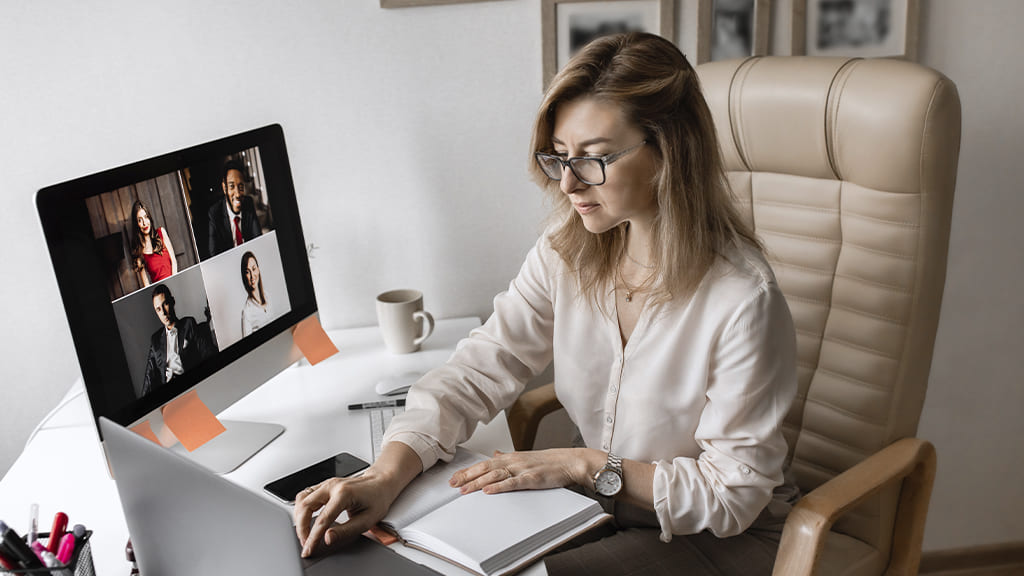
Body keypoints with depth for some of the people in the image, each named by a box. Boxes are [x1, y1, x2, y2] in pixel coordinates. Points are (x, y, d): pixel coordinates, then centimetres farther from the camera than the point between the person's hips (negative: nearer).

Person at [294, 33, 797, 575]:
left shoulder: (742, 300, -26)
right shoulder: (566, 255, -7)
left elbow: (734, 494, -18)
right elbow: (477, 371, -11)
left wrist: (584, 464, -23)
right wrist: (385, 476, -26)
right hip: (598, 505, 5)